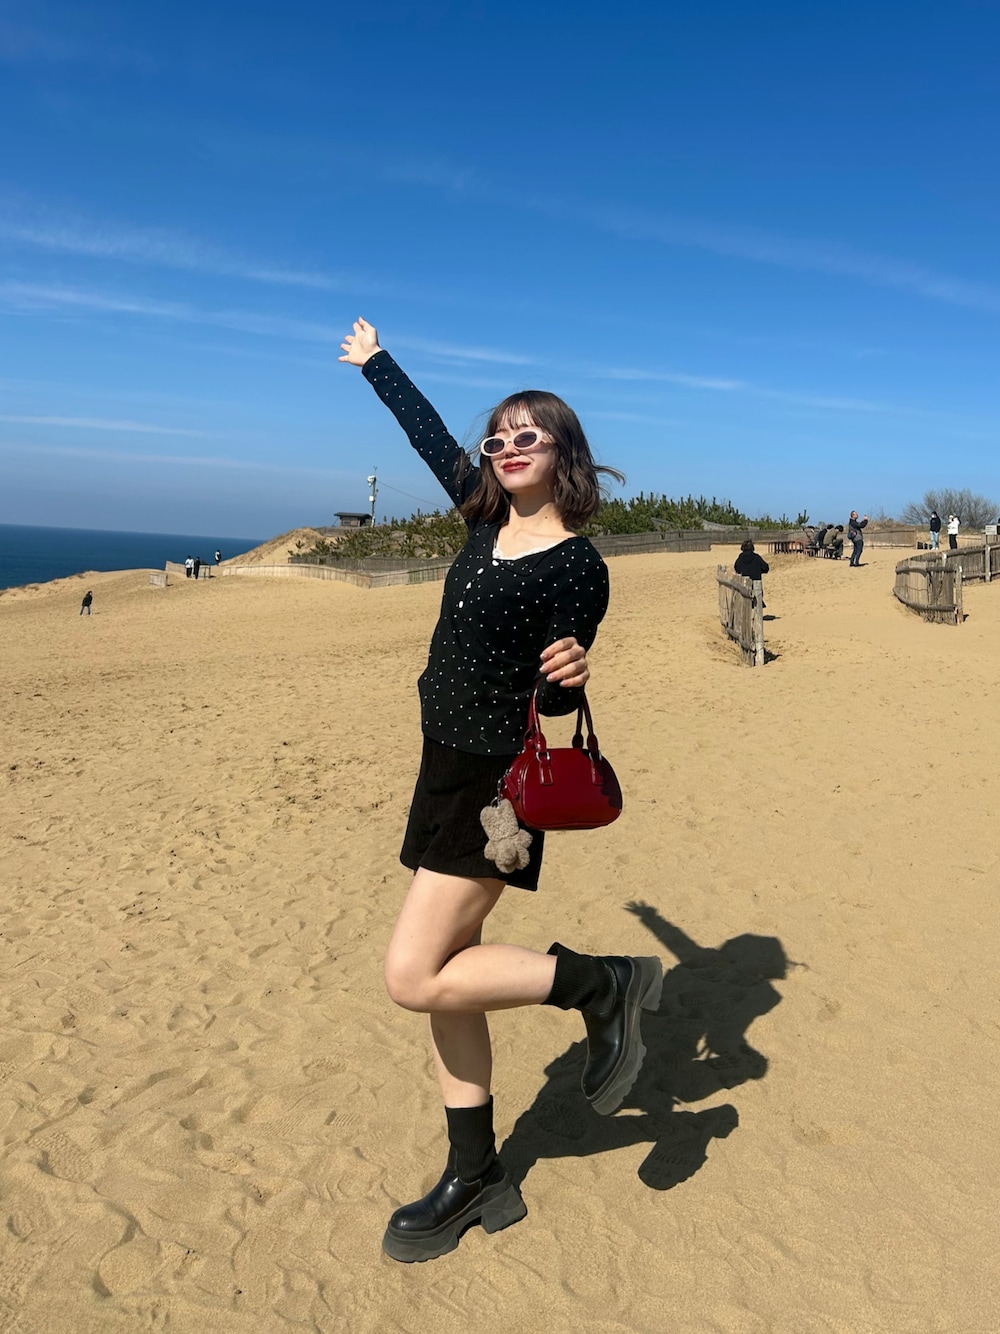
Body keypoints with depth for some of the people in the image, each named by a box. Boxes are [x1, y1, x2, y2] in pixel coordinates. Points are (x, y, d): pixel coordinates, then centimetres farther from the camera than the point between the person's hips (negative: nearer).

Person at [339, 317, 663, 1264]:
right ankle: (476, 1181, 27)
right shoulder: (487, 518, 7)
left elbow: (553, 700, -11)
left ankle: (603, 983, 5)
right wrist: (376, 364, 32)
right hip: (446, 768, 8)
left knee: (414, 976, -10)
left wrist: (570, 677, -34)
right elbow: (432, 437, 20)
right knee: (445, 973, 11)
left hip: (498, 780, -8)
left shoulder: (578, 568, -11)